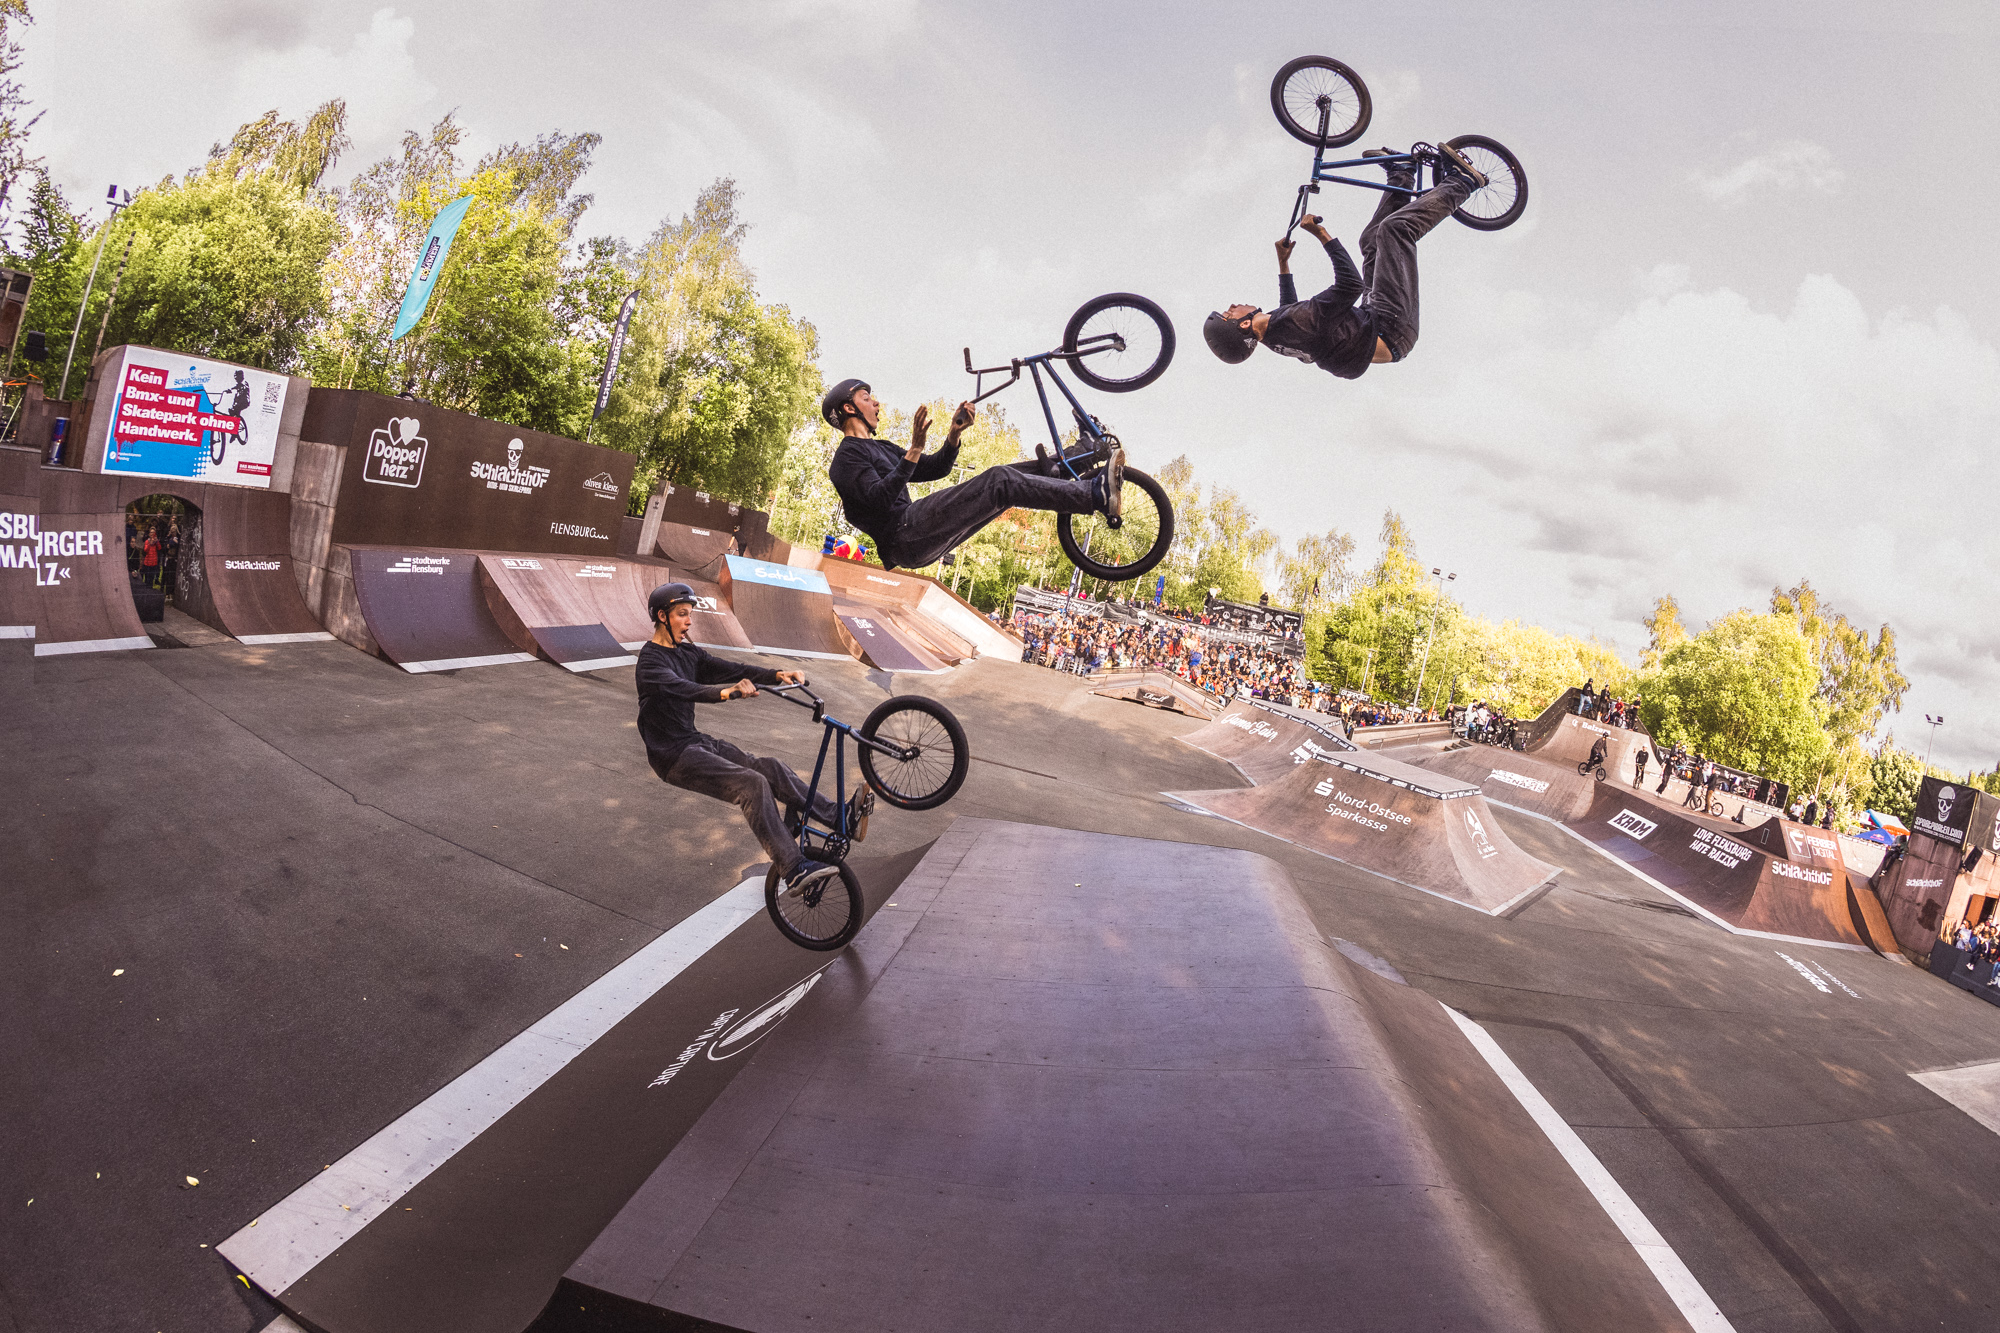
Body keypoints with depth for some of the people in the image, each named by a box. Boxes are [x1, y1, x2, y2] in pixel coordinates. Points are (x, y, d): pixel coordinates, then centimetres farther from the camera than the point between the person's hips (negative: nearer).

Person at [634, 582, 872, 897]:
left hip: (695, 741, 8)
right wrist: (725, 693, -53)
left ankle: (843, 817, -11)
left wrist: (777, 675, -16)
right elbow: (683, 689, -34)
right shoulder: (650, 662, -14)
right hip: (673, 756, -8)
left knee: (770, 769, -8)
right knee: (752, 784, -25)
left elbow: (730, 669, 0)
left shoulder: (688, 653, 12)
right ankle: (794, 869, -29)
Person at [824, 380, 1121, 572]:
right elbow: (880, 498, -21)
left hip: (919, 540, 10)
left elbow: (935, 468, 24)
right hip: (904, 536, -10)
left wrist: (955, 432, 7)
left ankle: (1090, 485, 0)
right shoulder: (848, 455, -3)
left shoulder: (882, 449, 28)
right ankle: (1097, 495, -25)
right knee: (1001, 481, -21)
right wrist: (914, 451, -27)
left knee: (1009, 476, 4)